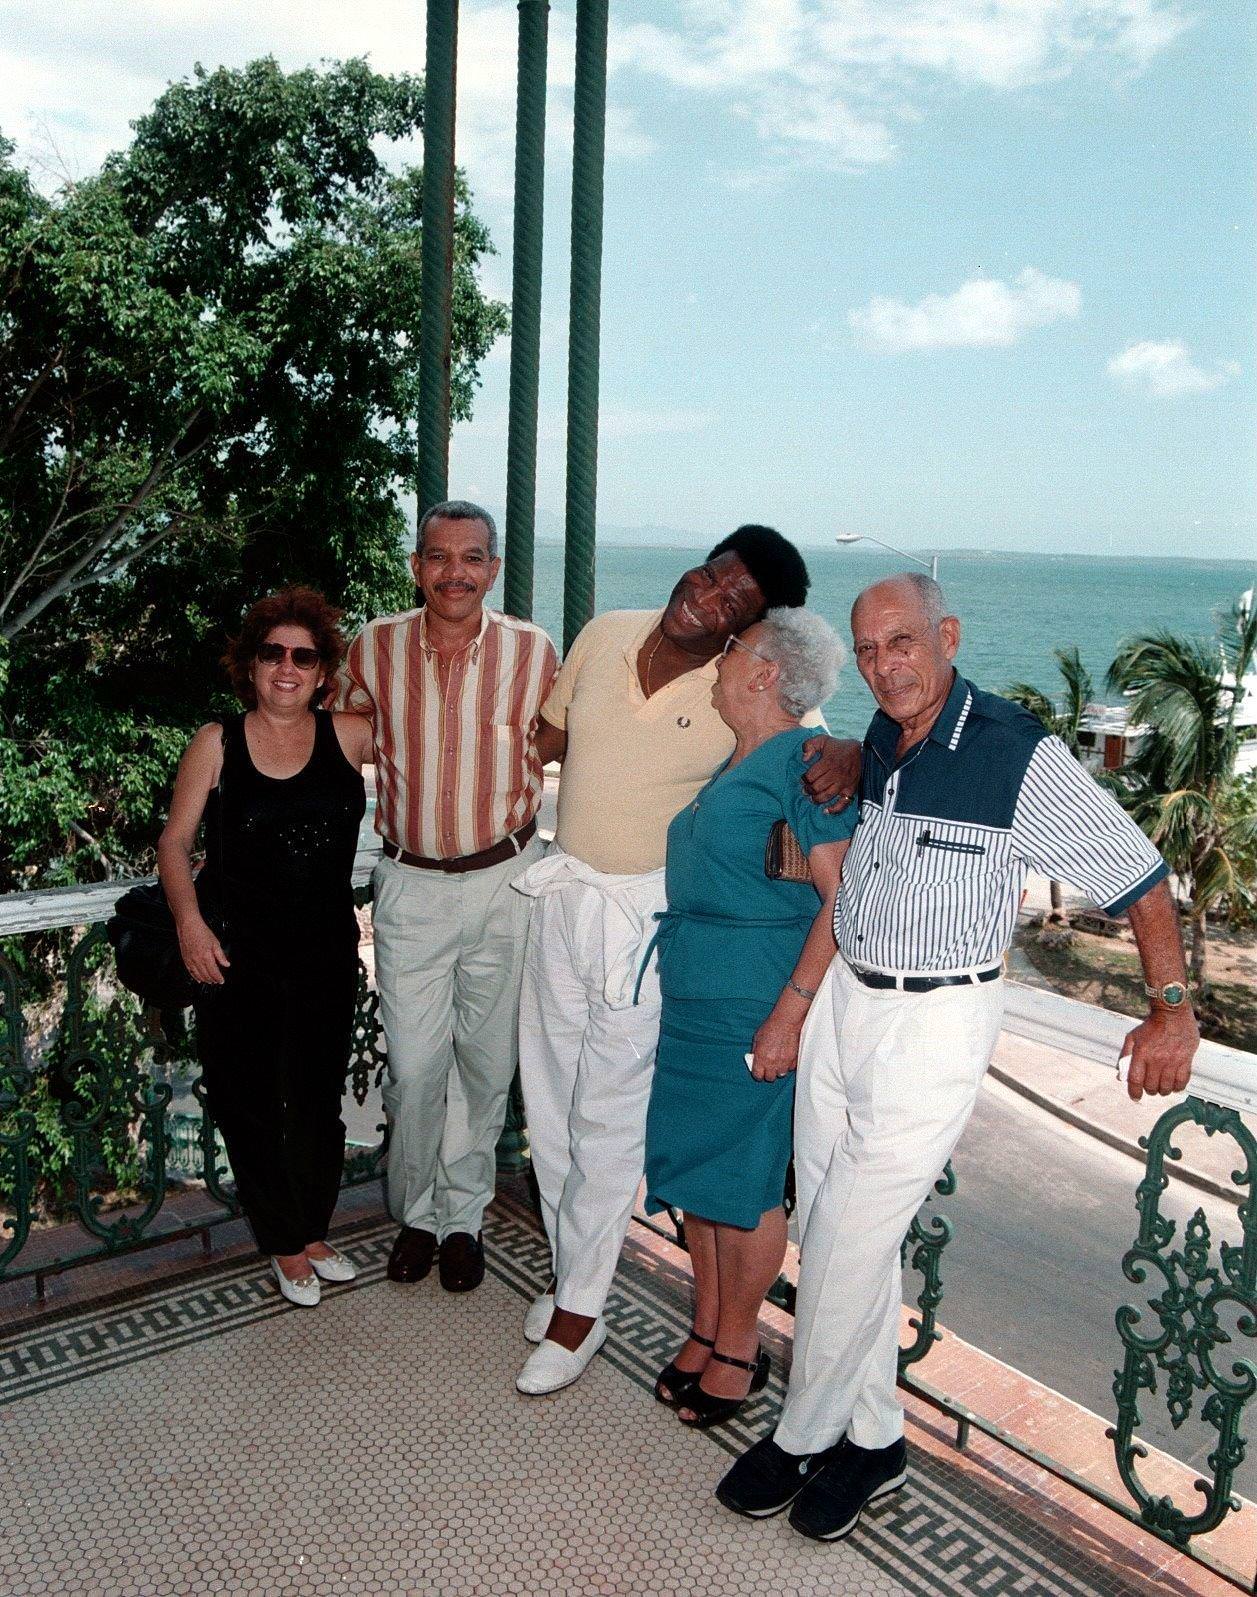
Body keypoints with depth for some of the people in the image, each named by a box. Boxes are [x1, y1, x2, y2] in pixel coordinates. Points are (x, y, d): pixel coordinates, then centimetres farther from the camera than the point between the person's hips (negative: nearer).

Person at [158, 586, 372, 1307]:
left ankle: (313, 1232, 37)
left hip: (327, 954, 2)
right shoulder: (217, 743, -3)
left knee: (318, 1102, 14)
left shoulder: (351, 736, -1)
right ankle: (285, 1243, 28)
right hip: (236, 956, -1)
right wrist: (189, 921, -12)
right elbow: (176, 842, 0)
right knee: (248, 1103, 7)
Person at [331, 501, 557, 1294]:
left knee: (487, 1063, 10)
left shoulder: (534, 651, -6)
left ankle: (464, 1214, 30)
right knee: (414, 1065, 3)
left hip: (505, 878, 0)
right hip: (411, 883, 0)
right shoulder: (375, 647, -4)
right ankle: (415, 1214, 27)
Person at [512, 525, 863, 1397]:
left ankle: (578, 1310, 20)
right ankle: (575, 1266, 35)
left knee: (608, 1118, 2)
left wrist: (845, 756, -28)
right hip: (561, 894, 6)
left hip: (644, 916, -5)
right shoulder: (603, 636, -3)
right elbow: (546, 739, 10)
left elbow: (831, 747, -6)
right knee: (551, 1098, 15)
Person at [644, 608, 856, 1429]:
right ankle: (707, 1327, 32)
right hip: (690, 1000, 8)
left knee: (741, 1184, 5)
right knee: (695, 1172, 15)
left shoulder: (805, 761, -14)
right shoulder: (730, 763, 13)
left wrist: (789, 1014, -21)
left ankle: (738, 1348, 23)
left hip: (754, 1013, -8)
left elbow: (843, 900, -19)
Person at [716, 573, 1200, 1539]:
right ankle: (872, 1439, 29)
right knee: (835, 1230, 11)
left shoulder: (1021, 754, -15)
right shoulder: (872, 745, 5)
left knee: (847, 1240, -2)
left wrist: (1173, 1011, -11)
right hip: (838, 997, 7)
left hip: (936, 1021, -7)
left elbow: (1142, 878, -9)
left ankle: (804, 1438, 21)